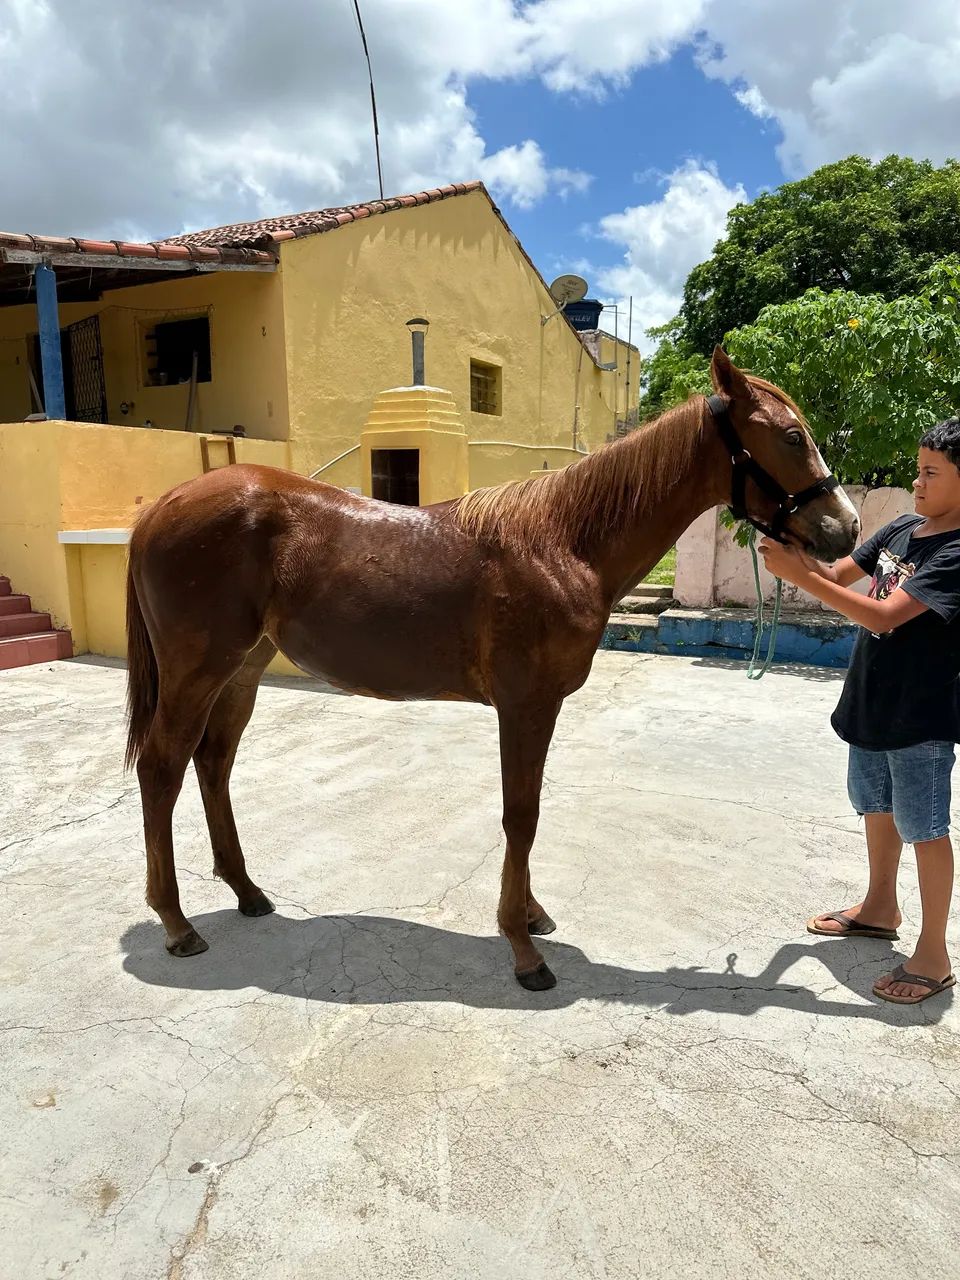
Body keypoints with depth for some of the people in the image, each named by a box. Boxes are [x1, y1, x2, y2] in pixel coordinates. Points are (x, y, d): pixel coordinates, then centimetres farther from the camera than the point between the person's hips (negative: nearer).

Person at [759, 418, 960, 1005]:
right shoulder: (902, 528, 4)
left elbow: (885, 615, -29)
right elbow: (840, 575, 5)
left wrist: (801, 576, -31)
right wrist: (800, 555, -16)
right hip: (870, 702, 8)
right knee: (876, 805, 21)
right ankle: (881, 908, 43)